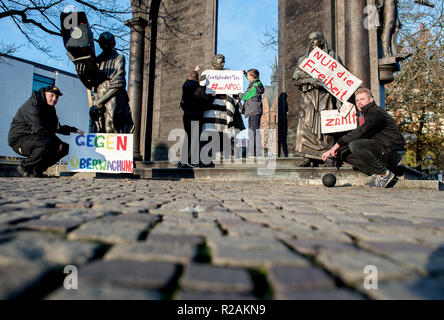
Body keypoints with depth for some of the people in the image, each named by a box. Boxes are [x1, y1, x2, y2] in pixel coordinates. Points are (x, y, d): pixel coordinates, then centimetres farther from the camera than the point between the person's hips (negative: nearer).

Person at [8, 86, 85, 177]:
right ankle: (24, 167, -13)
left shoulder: (50, 108, 13)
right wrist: (57, 143, -25)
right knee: (47, 143, -37)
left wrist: (75, 130, 11)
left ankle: (37, 170, 5)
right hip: (19, 139, -9)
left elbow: (57, 128, 23)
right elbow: (39, 130, -28)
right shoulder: (33, 105, -17)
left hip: (34, 139, 9)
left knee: (65, 148, 0)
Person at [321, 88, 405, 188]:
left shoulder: (376, 113, -12)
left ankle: (384, 173, -15)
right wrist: (333, 150, 5)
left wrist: (338, 144, -22)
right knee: (345, 153, 1)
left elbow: (361, 132, -24)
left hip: (392, 154, -9)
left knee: (354, 145, -29)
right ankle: (376, 173, -4)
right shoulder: (367, 114, 18)